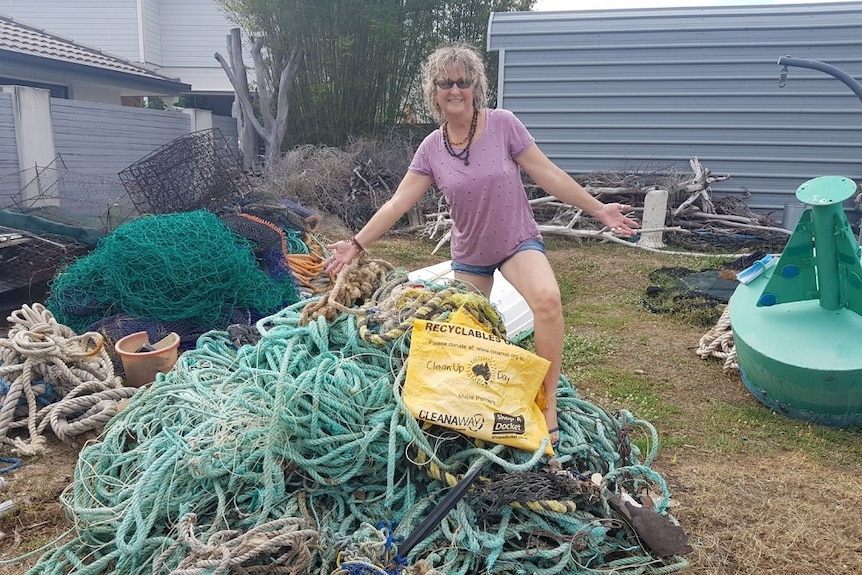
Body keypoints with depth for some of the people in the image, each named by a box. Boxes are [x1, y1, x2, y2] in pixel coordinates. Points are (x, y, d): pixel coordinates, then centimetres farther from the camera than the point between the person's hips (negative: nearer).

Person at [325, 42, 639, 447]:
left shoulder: (503, 124, -10)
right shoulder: (431, 148, -4)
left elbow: (548, 175, -8)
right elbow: (397, 203, -5)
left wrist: (598, 209, -10)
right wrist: (357, 243, -10)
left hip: (518, 241, -3)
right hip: (469, 254, 3)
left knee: (547, 299, -31)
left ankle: (548, 403, -20)